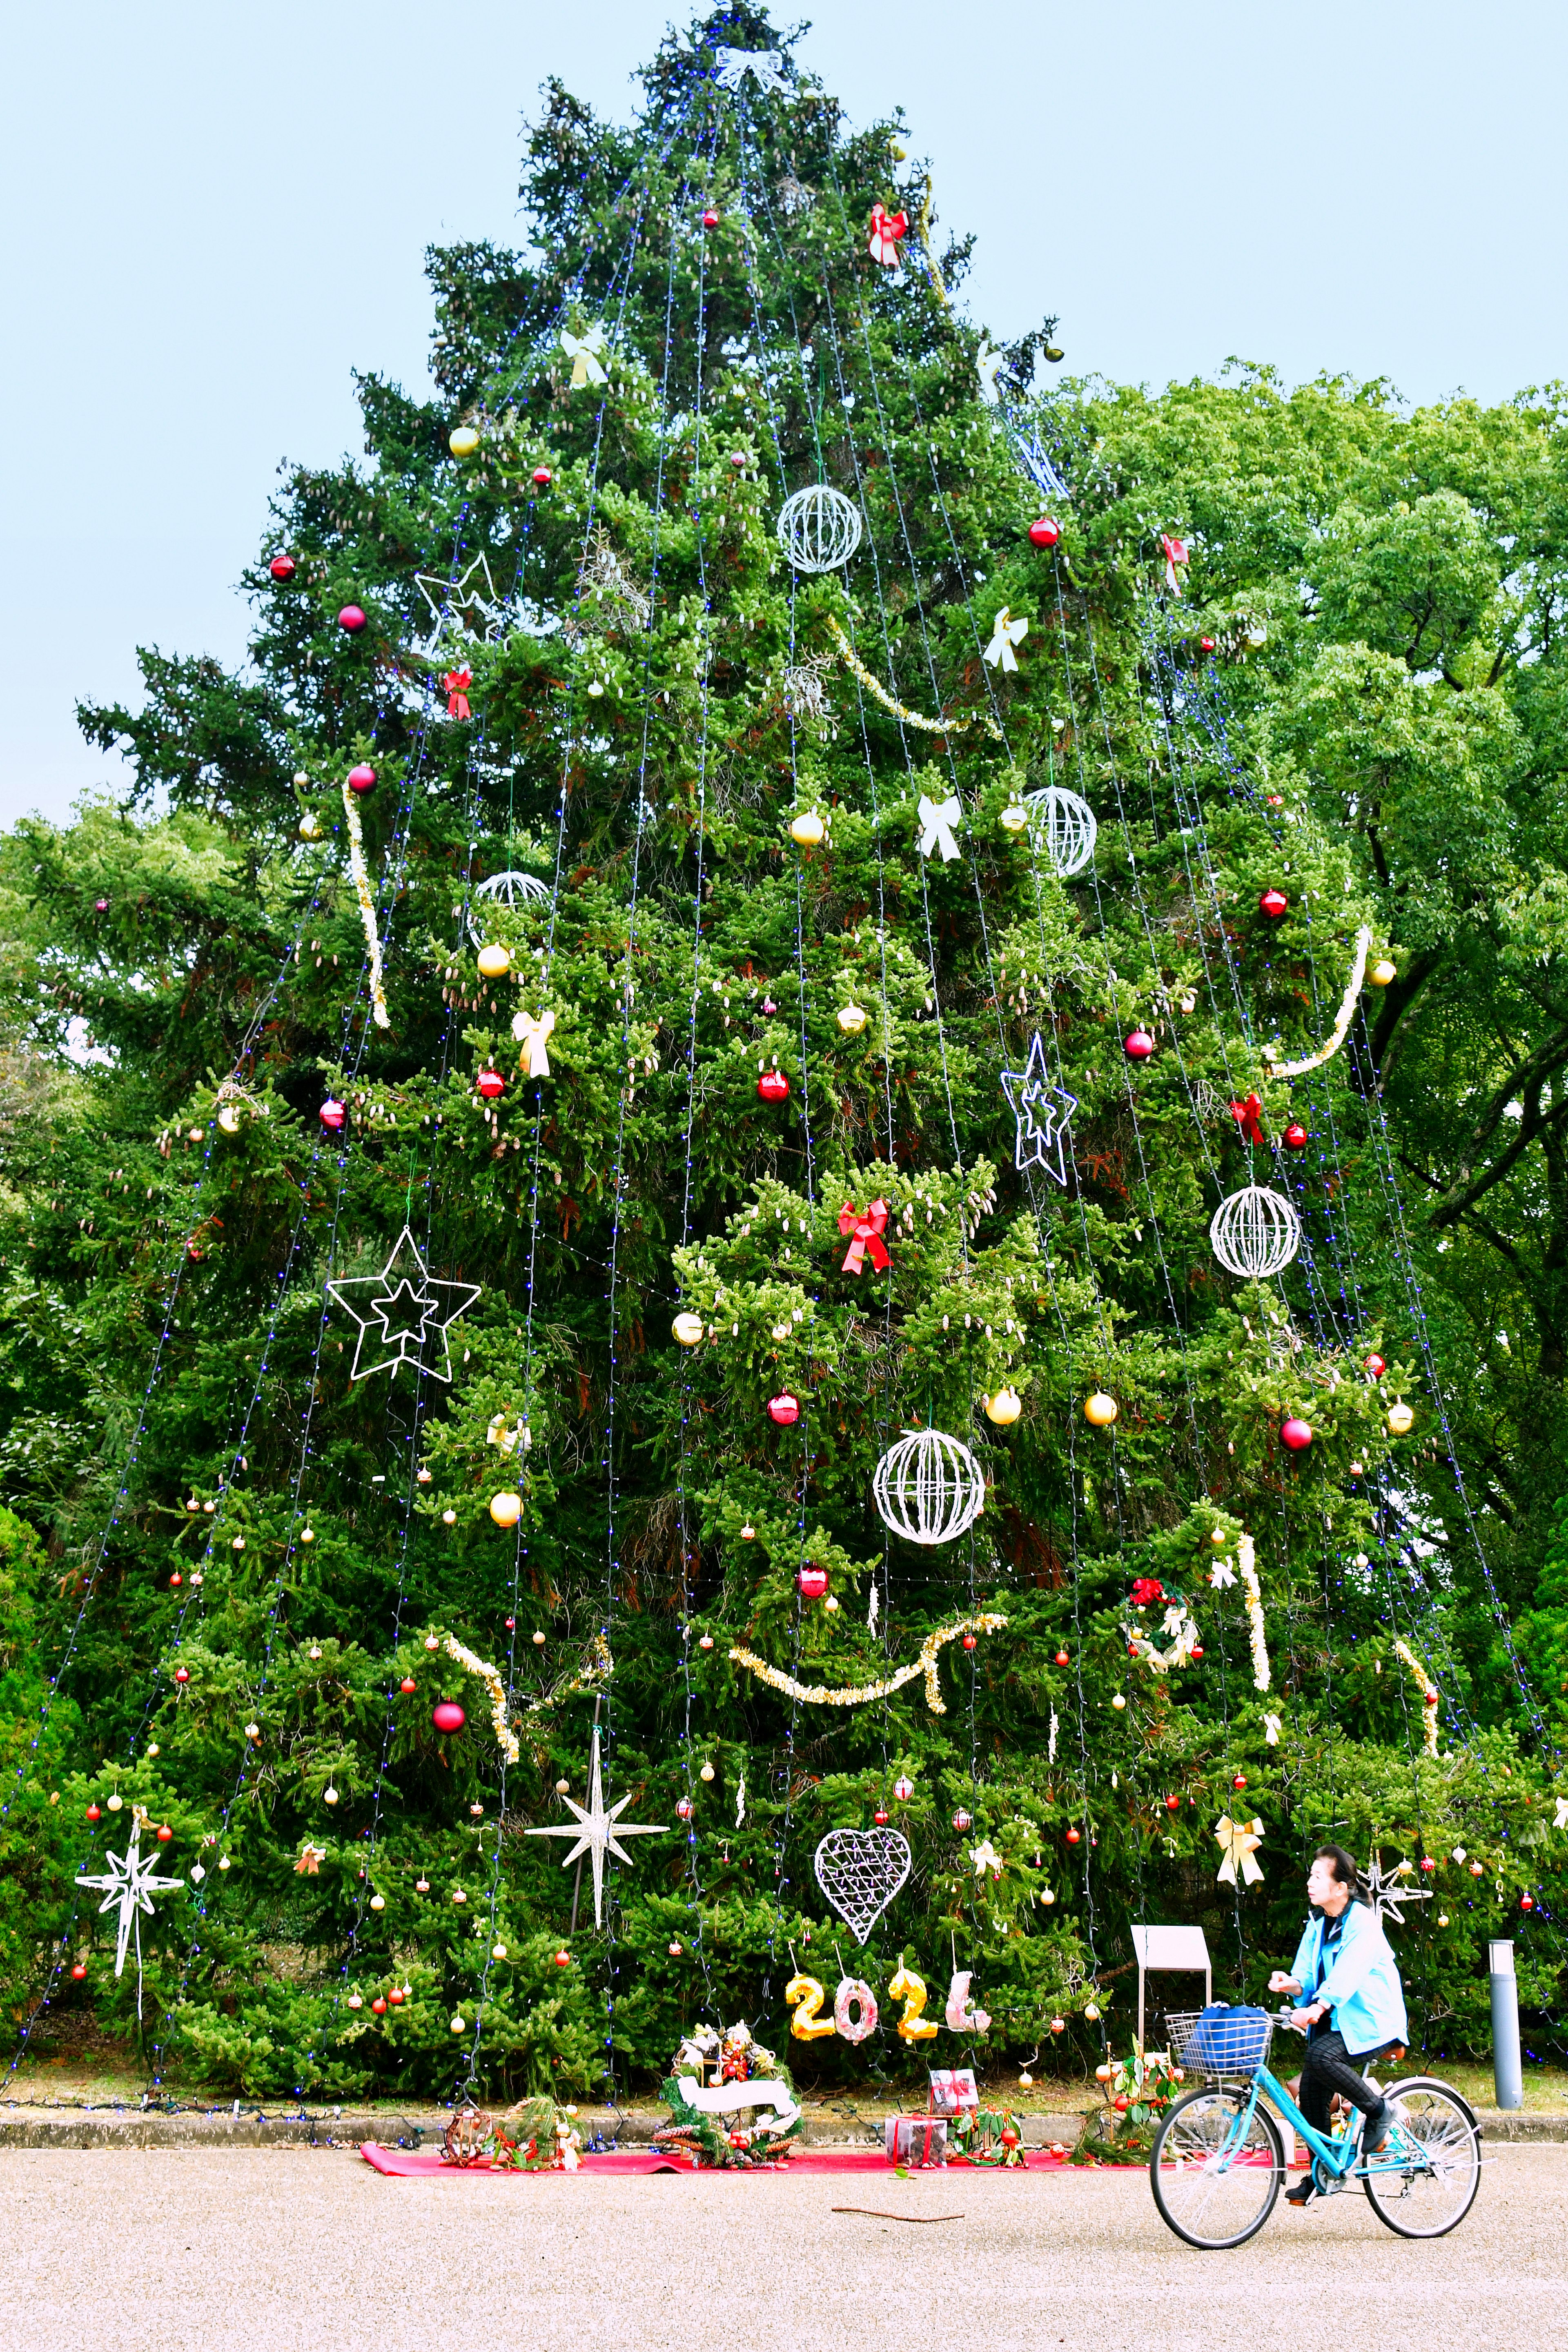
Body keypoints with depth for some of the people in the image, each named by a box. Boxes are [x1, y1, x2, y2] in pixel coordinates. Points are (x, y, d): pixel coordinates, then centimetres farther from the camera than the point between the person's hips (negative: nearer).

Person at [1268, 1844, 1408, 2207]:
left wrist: (1318, 2008, -44)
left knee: (1321, 2056, -29)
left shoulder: (1363, 1922, -15)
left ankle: (1380, 2110, -7)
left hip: (1371, 2022, -7)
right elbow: (1307, 1972, 3)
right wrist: (1292, 1984, -21)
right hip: (1334, 2023, 7)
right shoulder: (1318, 1924, 8)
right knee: (1311, 2091, -3)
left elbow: (1347, 1973, -30)